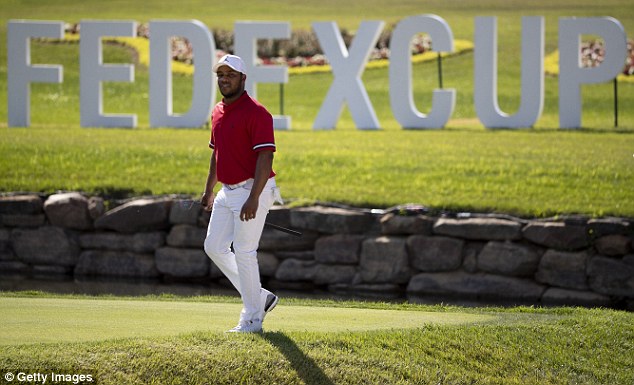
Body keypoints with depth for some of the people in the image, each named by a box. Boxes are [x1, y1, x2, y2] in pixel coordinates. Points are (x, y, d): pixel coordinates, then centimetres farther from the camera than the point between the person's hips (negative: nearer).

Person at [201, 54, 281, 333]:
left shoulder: (256, 113, -16)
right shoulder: (217, 112, 12)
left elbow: (265, 156, -21)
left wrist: (253, 198, -26)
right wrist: (209, 190, 23)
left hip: (251, 192, -9)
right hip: (227, 192, 9)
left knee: (244, 253, -7)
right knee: (214, 247, 10)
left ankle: (252, 318, 3)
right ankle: (260, 297, 20)